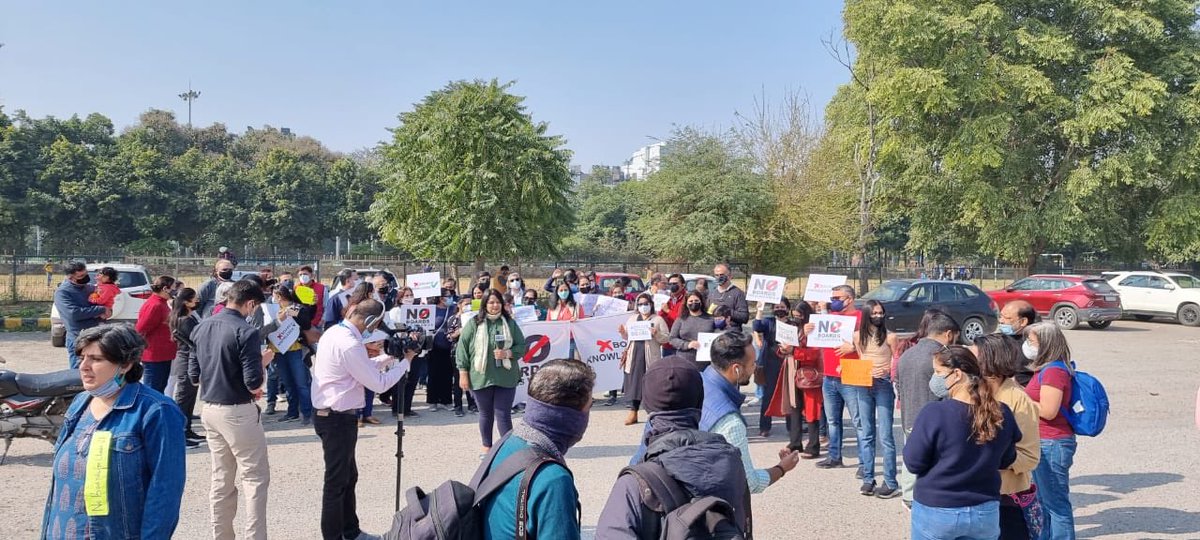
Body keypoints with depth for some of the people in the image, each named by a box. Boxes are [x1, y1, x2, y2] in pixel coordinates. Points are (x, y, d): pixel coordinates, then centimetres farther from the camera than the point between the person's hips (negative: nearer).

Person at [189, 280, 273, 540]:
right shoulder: (246, 332, -18)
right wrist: (264, 361, -2)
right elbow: (254, 383, -20)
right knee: (256, 478, 3)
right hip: (237, 412, -7)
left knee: (221, 479, 16)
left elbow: (194, 375, 11)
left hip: (209, 409, 7)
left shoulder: (201, 328, 6)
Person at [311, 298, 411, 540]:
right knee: (337, 482, 3)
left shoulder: (334, 331, 5)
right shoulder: (349, 345, -25)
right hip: (337, 418, -10)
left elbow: (362, 367, 16)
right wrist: (405, 362, -7)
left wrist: (387, 357, 9)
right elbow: (378, 384, -18)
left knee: (349, 476, 20)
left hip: (329, 414, 10)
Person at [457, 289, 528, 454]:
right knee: (485, 413, 14)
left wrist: (507, 353, -12)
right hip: (481, 377, 0)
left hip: (506, 377, 0)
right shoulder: (473, 323, -1)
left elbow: (522, 346, 7)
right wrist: (463, 373, -4)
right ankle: (487, 447, 30)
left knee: (503, 414, -3)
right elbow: (462, 348, -1)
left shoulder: (510, 323, 4)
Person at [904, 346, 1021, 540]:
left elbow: (913, 463, -12)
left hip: (936, 512, -4)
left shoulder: (934, 413, -21)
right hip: (985, 513, 4)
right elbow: (1006, 460, 9)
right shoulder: (1002, 414, -7)